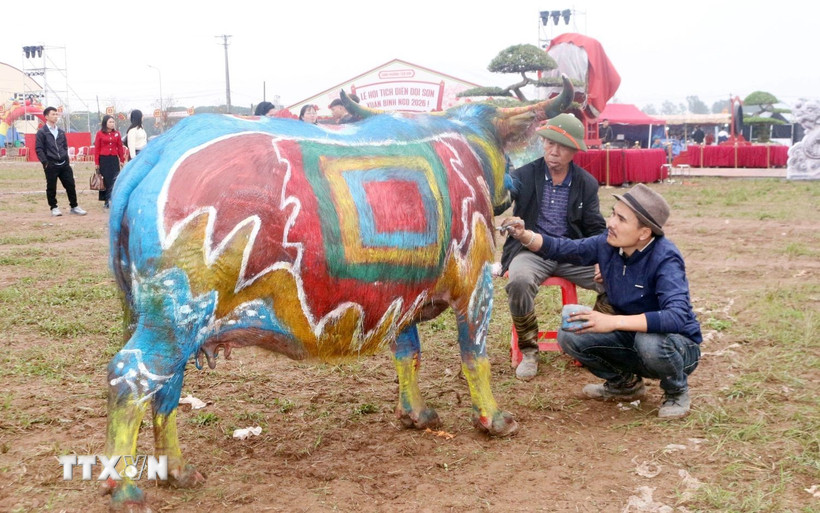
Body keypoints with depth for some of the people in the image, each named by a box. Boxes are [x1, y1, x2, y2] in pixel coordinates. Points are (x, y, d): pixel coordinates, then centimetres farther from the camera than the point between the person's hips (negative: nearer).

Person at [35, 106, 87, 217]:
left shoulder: (61, 131, 14)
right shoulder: (42, 132, -2)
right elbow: (39, 149, -6)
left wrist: (67, 159, 9)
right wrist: (45, 162, -12)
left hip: (64, 164, 4)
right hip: (51, 165, -4)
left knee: (70, 185, 2)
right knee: (51, 188, 3)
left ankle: (74, 206, 11)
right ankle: (54, 207, 16)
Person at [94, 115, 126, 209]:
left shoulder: (116, 134, 7)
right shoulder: (99, 134, 0)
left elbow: (120, 147, 8)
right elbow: (96, 149, -1)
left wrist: (122, 160, 4)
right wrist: (96, 163, -4)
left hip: (114, 159, 2)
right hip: (103, 160, -2)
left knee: (115, 181, -2)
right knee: (105, 181, 1)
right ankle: (107, 201, 6)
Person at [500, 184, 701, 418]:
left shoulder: (664, 258, -28)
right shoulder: (608, 244, -11)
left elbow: (678, 317, -40)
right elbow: (563, 248, 3)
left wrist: (614, 321, -45)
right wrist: (525, 235, -16)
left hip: (677, 347, -6)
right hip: (632, 337, 6)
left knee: (649, 341, -39)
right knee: (570, 335, -11)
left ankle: (677, 392, -3)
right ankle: (625, 383, 16)